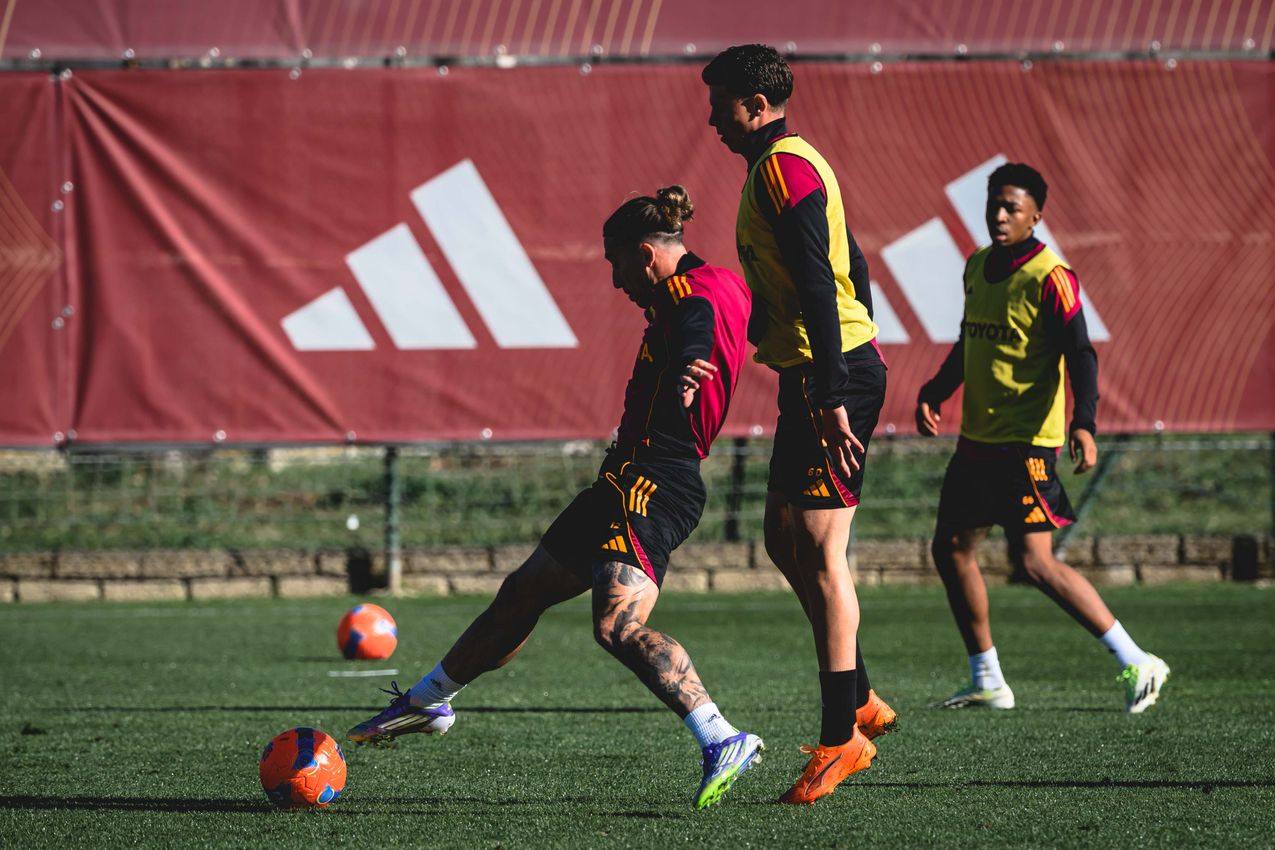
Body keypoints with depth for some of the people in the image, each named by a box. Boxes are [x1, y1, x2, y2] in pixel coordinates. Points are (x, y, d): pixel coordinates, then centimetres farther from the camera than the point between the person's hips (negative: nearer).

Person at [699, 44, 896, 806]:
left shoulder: (784, 167, -12)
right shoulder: (793, 163, 20)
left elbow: (819, 287, -21)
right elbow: (849, 269, 24)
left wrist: (832, 397, -26)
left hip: (831, 375, -11)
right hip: (824, 372, 11)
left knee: (819, 550, -10)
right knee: (786, 539, 15)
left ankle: (842, 737, -8)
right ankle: (860, 700, 19)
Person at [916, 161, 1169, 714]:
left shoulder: (1049, 278, -13)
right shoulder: (977, 267, 12)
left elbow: (1080, 355, -18)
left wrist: (1084, 422, -31)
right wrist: (934, 394, 14)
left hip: (1026, 442, -9)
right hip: (977, 439, 9)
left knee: (1034, 561, -15)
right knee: (951, 548, 11)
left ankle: (1136, 664, -10)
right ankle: (987, 683, 21)